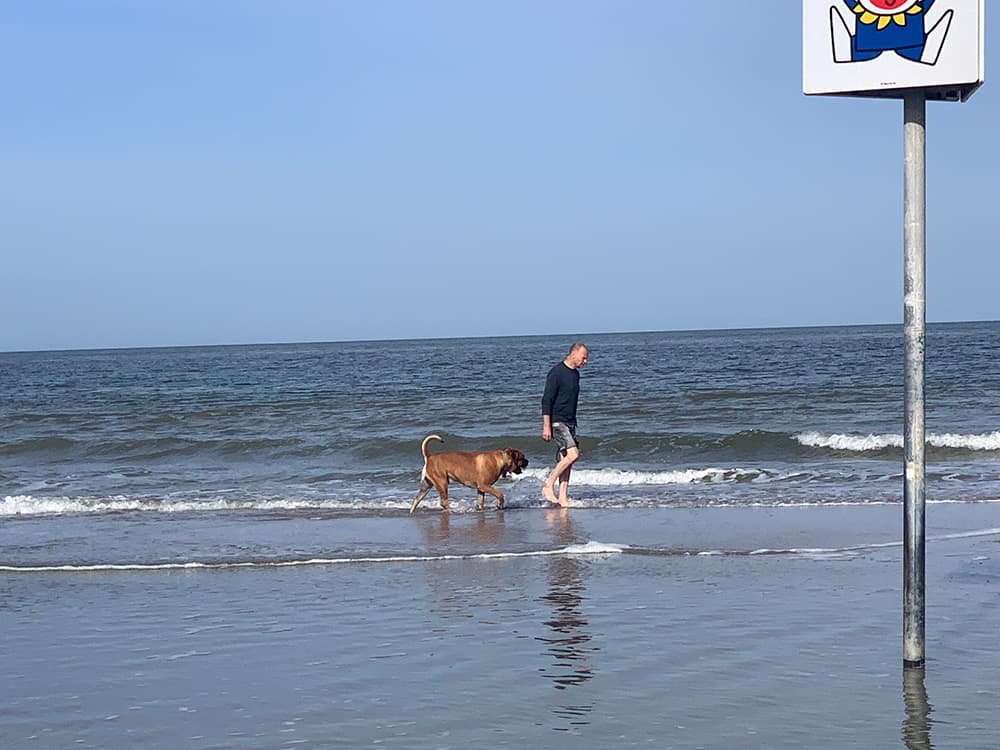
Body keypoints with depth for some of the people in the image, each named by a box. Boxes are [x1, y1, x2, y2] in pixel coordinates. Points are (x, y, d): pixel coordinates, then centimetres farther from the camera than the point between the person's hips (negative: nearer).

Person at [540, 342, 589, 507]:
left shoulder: (575, 374, 15)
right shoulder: (556, 373, -12)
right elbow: (547, 400, -15)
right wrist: (546, 426, -19)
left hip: (570, 423, 8)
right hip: (556, 422, -8)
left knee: (565, 460, 4)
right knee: (573, 454, -20)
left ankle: (563, 497, 5)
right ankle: (548, 486, -11)